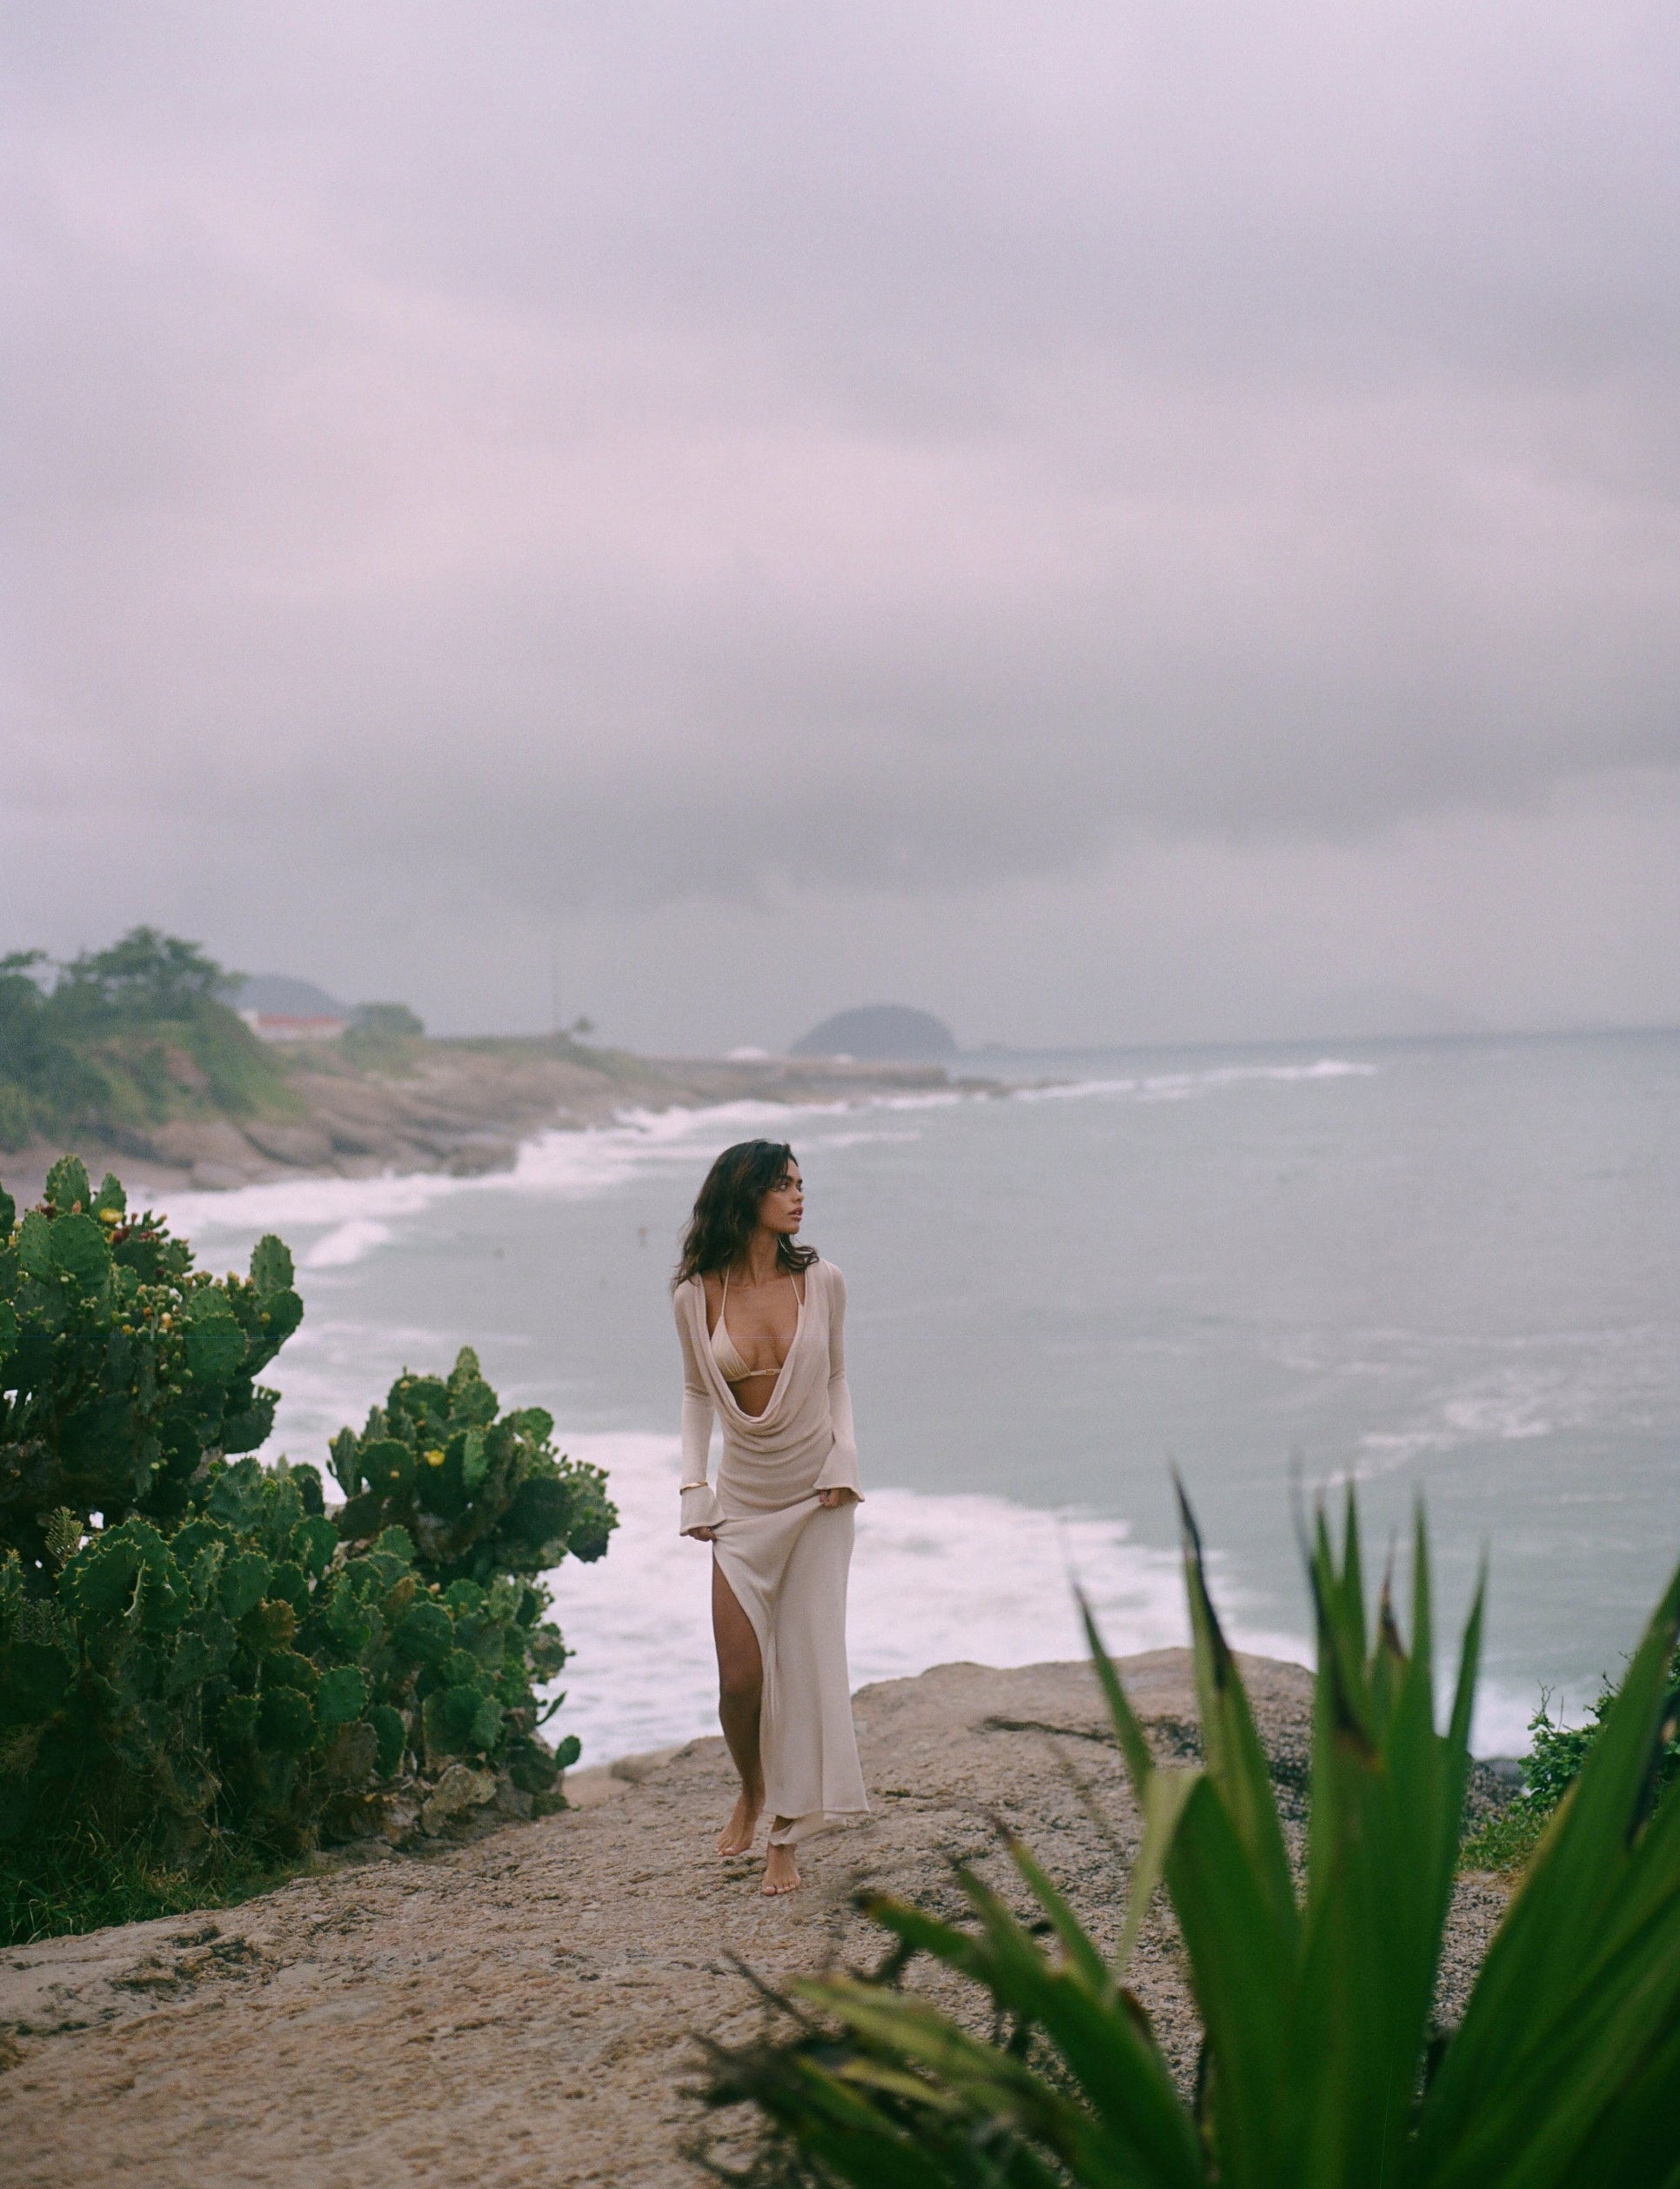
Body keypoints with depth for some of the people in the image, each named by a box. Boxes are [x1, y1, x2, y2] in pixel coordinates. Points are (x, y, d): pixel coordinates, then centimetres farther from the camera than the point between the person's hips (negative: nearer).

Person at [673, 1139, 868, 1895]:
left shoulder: (821, 1281, -3)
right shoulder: (697, 1296, -4)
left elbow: (836, 1380, 9)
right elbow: (697, 1394, 9)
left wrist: (843, 1462, -4)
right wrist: (693, 1486, 2)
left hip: (816, 1496, 0)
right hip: (744, 1500, 0)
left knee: (808, 1662, -2)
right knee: (740, 1677, -3)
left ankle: (785, 1839, 9)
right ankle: (752, 1793, 29)